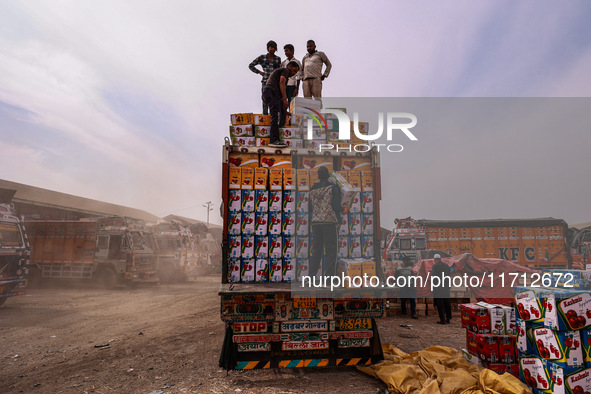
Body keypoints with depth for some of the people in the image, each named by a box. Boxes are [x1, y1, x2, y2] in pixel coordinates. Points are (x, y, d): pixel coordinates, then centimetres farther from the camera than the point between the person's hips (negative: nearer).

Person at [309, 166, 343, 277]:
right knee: (331, 251, 0)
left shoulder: (313, 189, 10)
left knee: (316, 250, 13)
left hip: (316, 222, 5)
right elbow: (336, 205, -12)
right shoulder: (333, 188, -4)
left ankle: (311, 276, 14)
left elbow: (311, 207, 14)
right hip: (329, 222, -5)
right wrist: (343, 210, 7)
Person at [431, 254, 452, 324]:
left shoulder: (435, 266, -11)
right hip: (446, 287, 6)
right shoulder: (446, 265, 8)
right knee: (447, 303, 14)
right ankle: (448, 318, 20)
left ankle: (442, 319, 0)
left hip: (438, 287, -6)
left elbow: (433, 276, -16)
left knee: (440, 304, 0)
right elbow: (449, 275, 12)